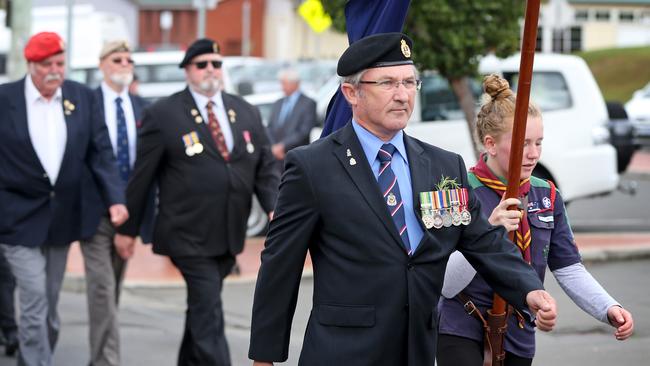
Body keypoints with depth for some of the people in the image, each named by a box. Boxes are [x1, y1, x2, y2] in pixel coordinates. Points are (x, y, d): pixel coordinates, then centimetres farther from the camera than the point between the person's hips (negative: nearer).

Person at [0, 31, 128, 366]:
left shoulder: (82, 97, 2)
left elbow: (100, 152, 2)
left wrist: (115, 198, -11)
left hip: (62, 219, 4)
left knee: (49, 306, 13)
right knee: (35, 302, -10)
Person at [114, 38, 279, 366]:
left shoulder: (247, 113, 11)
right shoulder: (163, 115, -4)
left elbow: (265, 169, 10)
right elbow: (141, 176, -1)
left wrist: (275, 209, -8)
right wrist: (127, 228, 1)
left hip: (229, 235, 5)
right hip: (188, 236, -5)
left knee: (202, 308, 17)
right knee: (209, 313, -11)